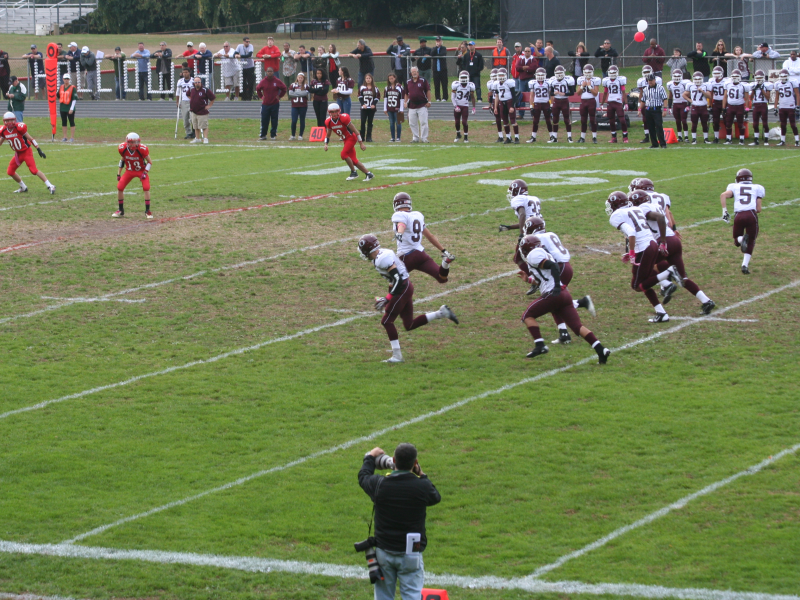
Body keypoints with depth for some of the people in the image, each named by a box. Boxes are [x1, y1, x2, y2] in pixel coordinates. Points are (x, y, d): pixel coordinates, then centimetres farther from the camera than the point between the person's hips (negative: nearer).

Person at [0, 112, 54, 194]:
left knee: (34, 170, -18)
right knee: (10, 172, 7)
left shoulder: (19, 128, -19)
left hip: (26, 152, -7)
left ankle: (50, 186, -15)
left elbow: (31, 139, -14)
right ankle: (23, 187, 25)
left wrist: (39, 150, -15)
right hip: (18, 154, 7)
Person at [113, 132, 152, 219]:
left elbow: (150, 162, -13)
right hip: (129, 171, 3)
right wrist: (119, 174, 3)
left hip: (141, 170, -3)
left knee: (146, 188, -21)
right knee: (119, 187, -7)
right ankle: (121, 211, 11)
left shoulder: (142, 149, -27)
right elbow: (122, 160, 2)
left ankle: (147, 211, -8)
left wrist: (145, 173, -24)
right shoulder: (123, 148, -18)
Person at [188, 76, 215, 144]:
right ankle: (197, 138, 24)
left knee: (204, 126, -8)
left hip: (202, 112, -6)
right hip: (194, 112, 6)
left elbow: (213, 98, -5)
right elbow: (189, 95, 30)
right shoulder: (191, 90, 6)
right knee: (196, 127, 13)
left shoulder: (205, 90, -11)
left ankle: (205, 139, -4)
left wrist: (209, 105, -5)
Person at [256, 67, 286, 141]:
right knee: (264, 121, 1)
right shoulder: (263, 81, 1)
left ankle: (273, 135, 9)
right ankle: (263, 135, 8)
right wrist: (261, 96, 8)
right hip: (265, 104, 1)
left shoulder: (277, 81, -2)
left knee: (274, 121, 1)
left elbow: (284, 88, 11)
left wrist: (279, 96, 4)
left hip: (275, 104, -1)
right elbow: (258, 89, 17)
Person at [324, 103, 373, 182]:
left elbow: (355, 131, -19)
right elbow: (328, 135, 9)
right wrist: (326, 144, -10)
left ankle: (354, 172, -3)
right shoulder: (329, 122, -7)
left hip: (351, 138, -7)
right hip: (345, 140, 7)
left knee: (344, 154, -20)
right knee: (353, 160, 5)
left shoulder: (344, 118, -25)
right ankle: (368, 173, 16)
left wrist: (361, 143, -17)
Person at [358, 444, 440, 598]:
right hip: (411, 554, -2)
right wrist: (421, 475, 17)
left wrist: (370, 457, 33)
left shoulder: (379, 484, -9)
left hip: (384, 552, 2)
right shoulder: (422, 487, -13)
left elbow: (363, 477, 15)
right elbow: (436, 497, 10)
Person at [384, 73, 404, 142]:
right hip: (390, 109, 4)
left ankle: (398, 138, 3)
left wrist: (401, 109, -7)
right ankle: (393, 138, 11)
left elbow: (402, 99, -3)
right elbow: (385, 98, 13)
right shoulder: (387, 88, 10)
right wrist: (385, 109, 9)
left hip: (397, 109, -4)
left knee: (398, 123, -2)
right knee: (391, 123, 7)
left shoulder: (399, 87, -3)